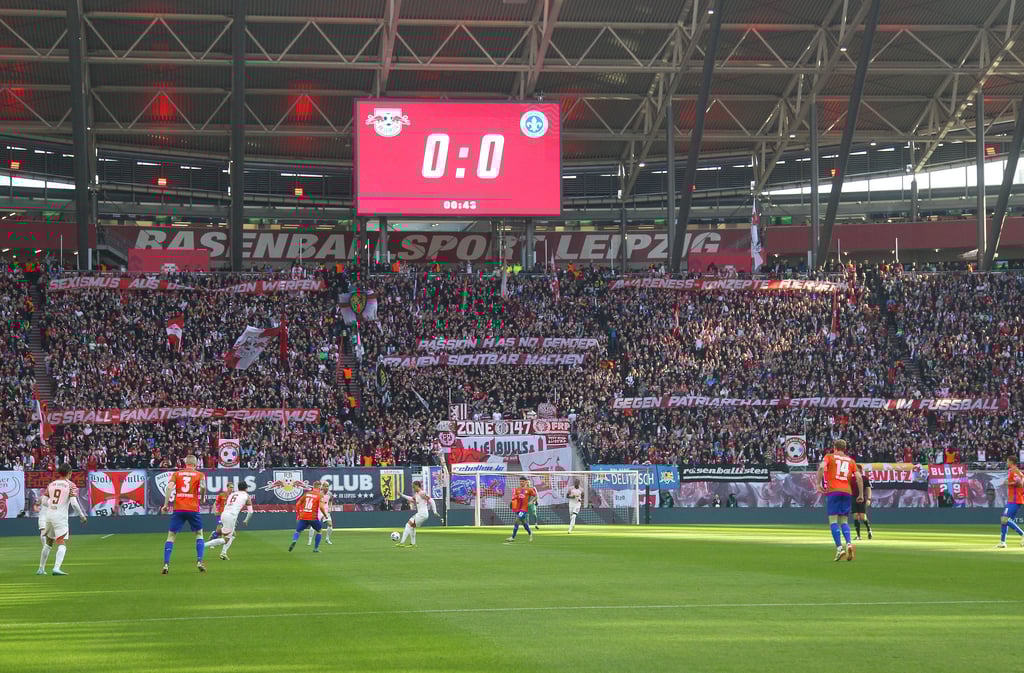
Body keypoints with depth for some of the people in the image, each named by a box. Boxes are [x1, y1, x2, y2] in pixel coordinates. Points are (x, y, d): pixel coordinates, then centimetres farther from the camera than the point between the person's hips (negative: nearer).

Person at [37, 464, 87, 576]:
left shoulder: (52, 484, 11)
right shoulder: (70, 485, -5)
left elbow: (44, 501, 10)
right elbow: (74, 503, -15)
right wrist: (82, 516, -4)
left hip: (49, 515, 6)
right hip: (60, 516, -6)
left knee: (48, 543, 19)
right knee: (62, 544, -10)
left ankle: (41, 569, 24)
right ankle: (56, 568, -28)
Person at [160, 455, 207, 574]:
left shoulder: (177, 474, 11)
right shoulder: (199, 474, 7)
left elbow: (170, 487, -5)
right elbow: (202, 486, -13)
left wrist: (166, 504, -5)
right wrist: (201, 497, 6)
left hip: (178, 508, 1)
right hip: (193, 509, -1)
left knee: (171, 535, 6)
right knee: (199, 533, 19)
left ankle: (166, 564, -7)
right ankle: (199, 561, 5)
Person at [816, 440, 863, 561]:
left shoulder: (829, 457, 9)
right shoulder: (850, 460, 17)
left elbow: (821, 467, -11)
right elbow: (858, 476, 8)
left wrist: (818, 483, -8)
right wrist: (861, 494, 11)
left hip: (833, 491, -3)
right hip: (847, 492, 3)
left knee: (833, 520, -5)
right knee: (844, 521, 10)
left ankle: (839, 547, -20)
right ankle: (849, 543, -15)